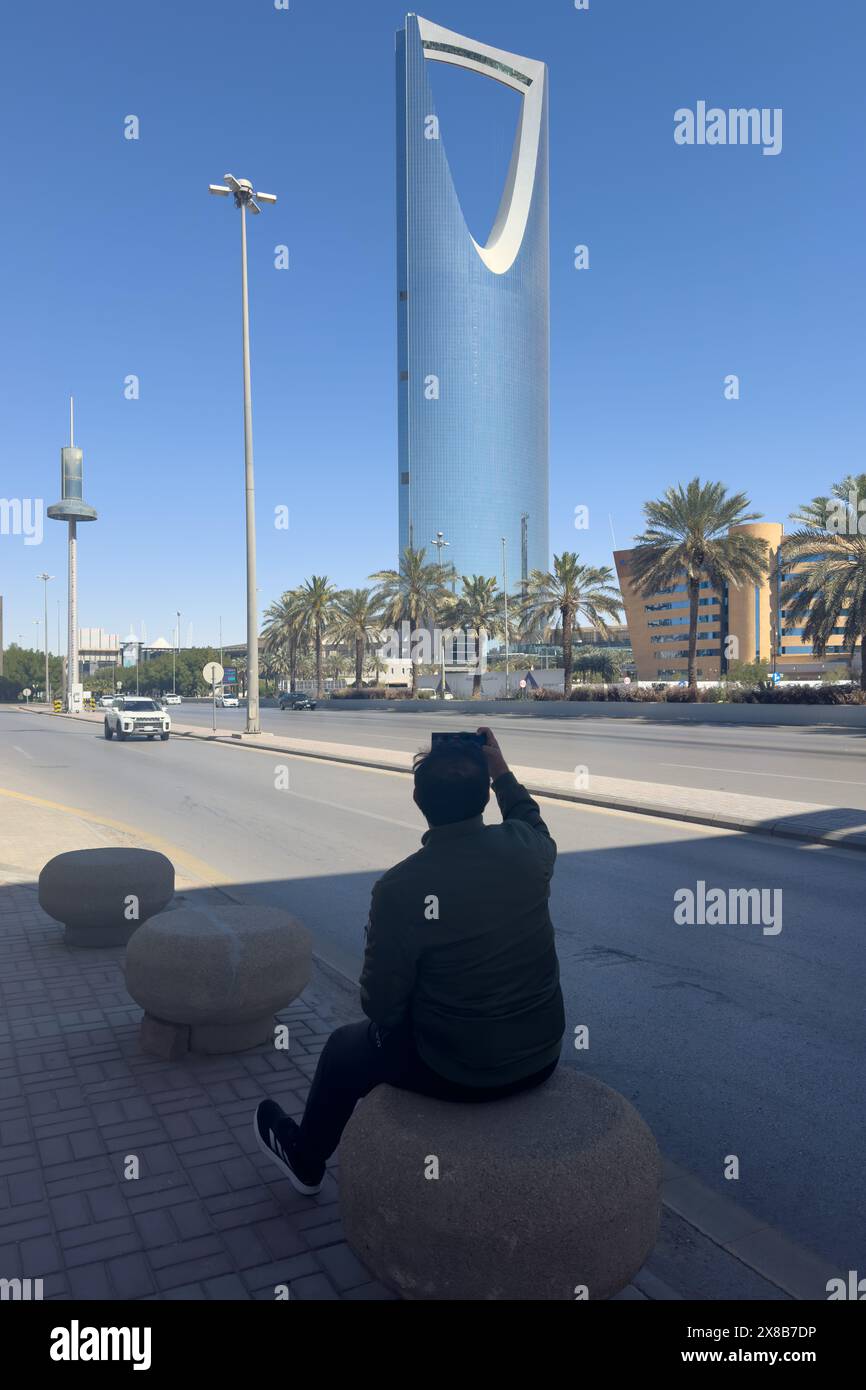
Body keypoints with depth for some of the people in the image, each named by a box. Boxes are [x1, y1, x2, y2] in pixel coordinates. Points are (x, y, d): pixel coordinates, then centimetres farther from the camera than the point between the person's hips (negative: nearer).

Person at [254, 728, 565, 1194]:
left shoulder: (400, 888, -25)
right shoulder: (528, 849, -14)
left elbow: (381, 1005, -14)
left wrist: (385, 1018, 7)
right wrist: (501, 770, 14)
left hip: (457, 1072, -5)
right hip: (542, 1056, 5)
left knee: (346, 1049, 23)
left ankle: (305, 1161, 49)